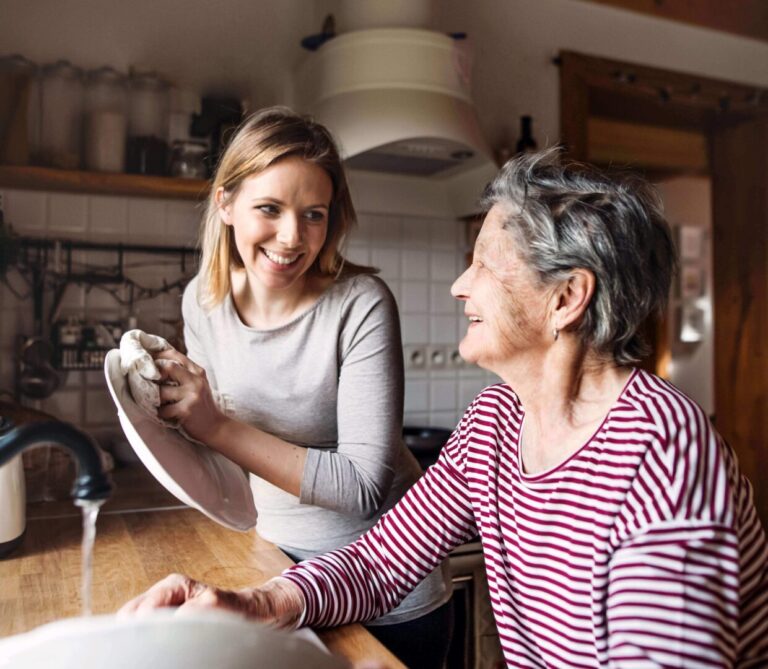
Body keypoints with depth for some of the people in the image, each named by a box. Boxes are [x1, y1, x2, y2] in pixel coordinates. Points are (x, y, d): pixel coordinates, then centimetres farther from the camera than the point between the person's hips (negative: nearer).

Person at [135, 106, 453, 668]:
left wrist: (219, 429, -30)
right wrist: (161, 398, -11)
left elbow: (364, 486, -27)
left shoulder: (360, 304, -24)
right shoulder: (204, 300, -7)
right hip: (281, 561, 5)